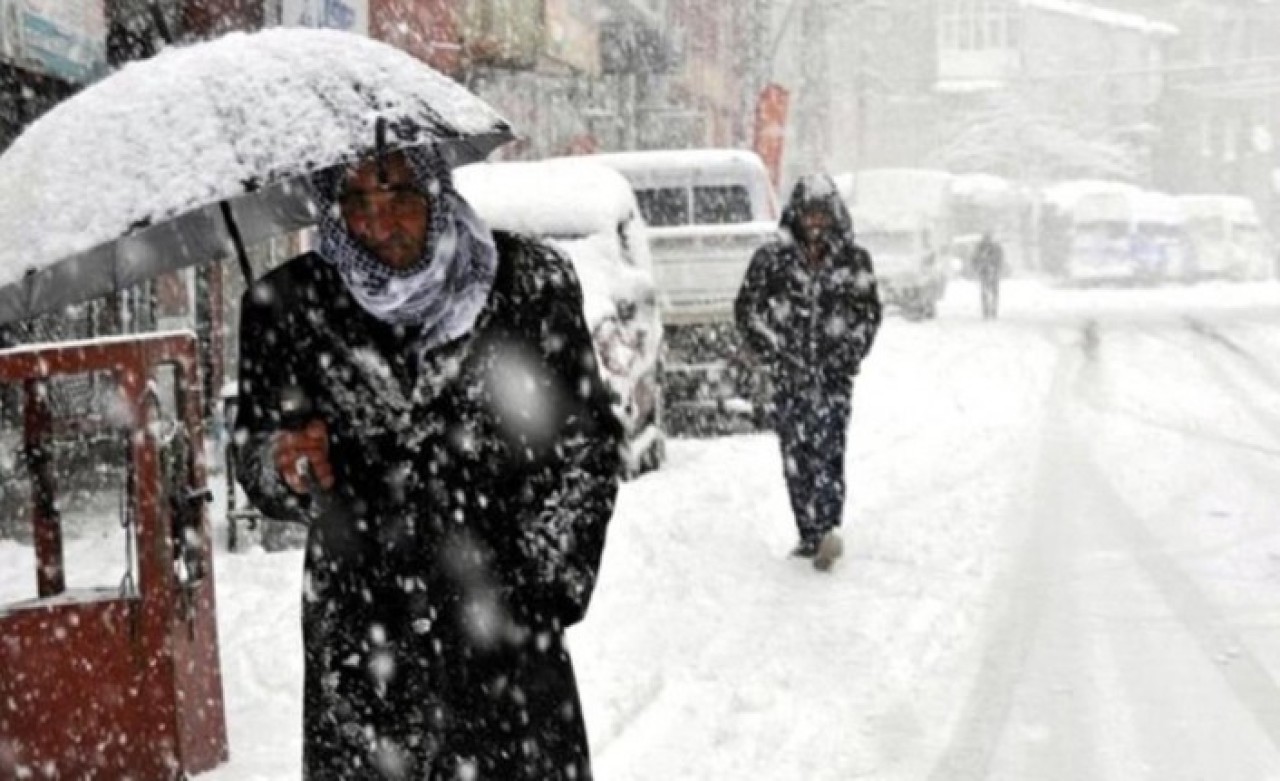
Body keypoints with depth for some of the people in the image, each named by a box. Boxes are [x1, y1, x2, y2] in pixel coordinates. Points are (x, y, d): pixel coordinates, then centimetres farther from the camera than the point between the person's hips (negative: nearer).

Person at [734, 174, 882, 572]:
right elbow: (747, 309, 7)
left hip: (834, 373, -1)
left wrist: (847, 356, 0)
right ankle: (810, 535, 8)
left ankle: (827, 528, -26)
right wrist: (774, 355, -2)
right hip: (789, 374, 1)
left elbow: (869, 313, 12)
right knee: (795, 453, 1)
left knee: (827, 445, -15)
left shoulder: (854, 260, 7)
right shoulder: (772, 258, 4)